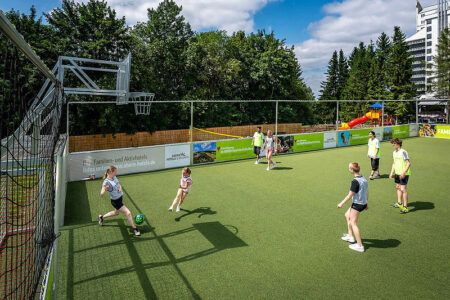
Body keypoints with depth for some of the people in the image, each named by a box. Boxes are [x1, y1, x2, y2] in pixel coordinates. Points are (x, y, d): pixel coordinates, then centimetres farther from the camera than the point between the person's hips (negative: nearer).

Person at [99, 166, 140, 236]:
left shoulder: (114, 177, -4)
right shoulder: (106, 182, -27)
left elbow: (119, 184, 12)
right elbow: (101, 195, -27)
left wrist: (120, 188, -11)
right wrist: (105, 190, -49)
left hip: (120, 198, 9)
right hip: (115, 201, -9)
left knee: (116, 213, 30)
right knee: (128, 213, -12)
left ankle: (102, 217, 52)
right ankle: (135, 229, 2)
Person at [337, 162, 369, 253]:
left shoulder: (355, 181, -23)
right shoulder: (364, 178, 3)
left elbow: (350, 195, -18)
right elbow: (367, 192, 12)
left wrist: (342, 203, -7)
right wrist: (366, 203, 23)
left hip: (357, 204, -9)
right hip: (363, 203, 9)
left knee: (353, 224, 3)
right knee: (347, 215, 24)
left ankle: (360, 245, 10)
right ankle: (350, 236, 31)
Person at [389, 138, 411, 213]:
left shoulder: (403, 152, -15)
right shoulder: (394, 153, 11)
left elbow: (408, 163, -17)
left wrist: (404, 173, -24)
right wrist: (392, 173, 16)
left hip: (404, 174, -8)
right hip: (397, 173, 8)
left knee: (403, 189, -8)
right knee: (398, 187, 16)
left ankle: (405, 207, 0)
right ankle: (399, 203, 31)